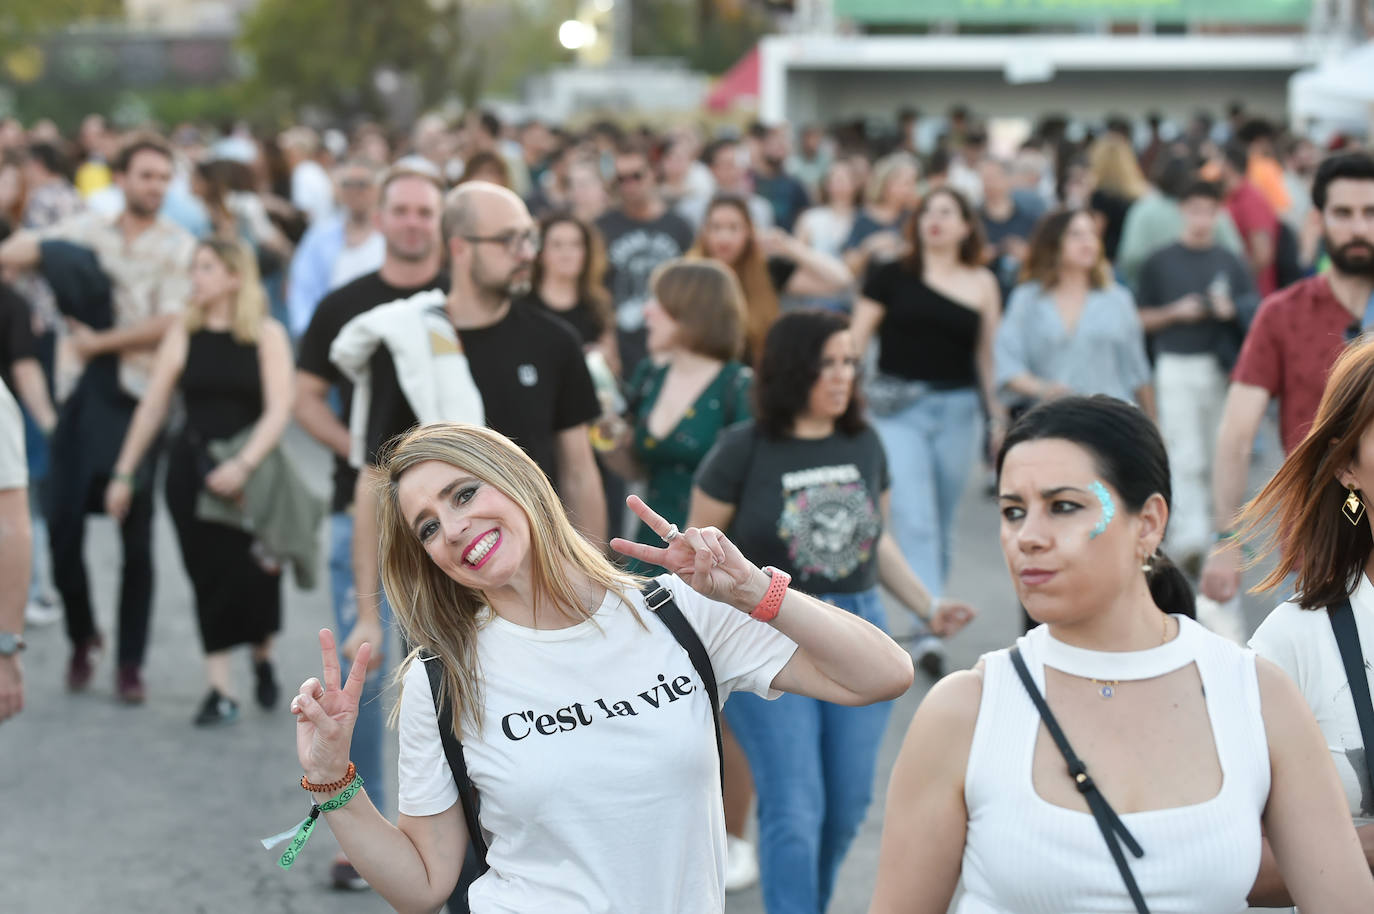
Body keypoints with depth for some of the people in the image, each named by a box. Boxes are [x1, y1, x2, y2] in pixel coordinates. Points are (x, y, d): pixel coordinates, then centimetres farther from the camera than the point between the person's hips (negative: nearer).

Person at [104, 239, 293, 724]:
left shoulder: (267, 334, -1)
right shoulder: (183, 334, 6)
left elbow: (278, 409, -9)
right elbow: (152, 407, 7)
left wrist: (243, 464, -21)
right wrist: (123, 473, 7)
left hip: (251, 470, -2)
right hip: (191, 464, 2)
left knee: (255, 572, -7)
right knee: (207, 572, 1)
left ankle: (263, 657, 23)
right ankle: (220, 688, 7)